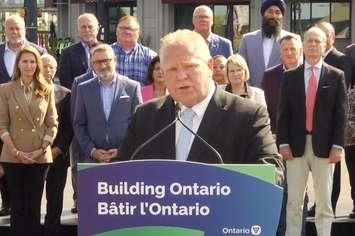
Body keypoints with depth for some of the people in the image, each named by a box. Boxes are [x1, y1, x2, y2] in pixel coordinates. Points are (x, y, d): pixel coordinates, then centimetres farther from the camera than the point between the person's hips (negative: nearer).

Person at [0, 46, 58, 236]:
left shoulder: (47, 90, 5)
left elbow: (52, 124, 4)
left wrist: (42, 149, -7)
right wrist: (15, 151, -10)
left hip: (40, 156, 1)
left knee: (34, 205, 6)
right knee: (18, 205, 4)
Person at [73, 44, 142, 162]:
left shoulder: (132, 87, 2)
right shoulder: (83, 89, 8)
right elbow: (78, 124, 8)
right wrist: (92, 151, -4)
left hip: (125, 158, -1)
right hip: (93, 159, 1)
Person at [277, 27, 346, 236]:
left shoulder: (336, 76, 5)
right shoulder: (290, 76, 8)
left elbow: (340, 113, 1)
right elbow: (283, 112, 5)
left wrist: (338, 145, -7)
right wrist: (283, 143, -4)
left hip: (324, 146, -1)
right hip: (296, 145, 1)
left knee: (324, 201, 5)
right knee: (293, 201, 5)